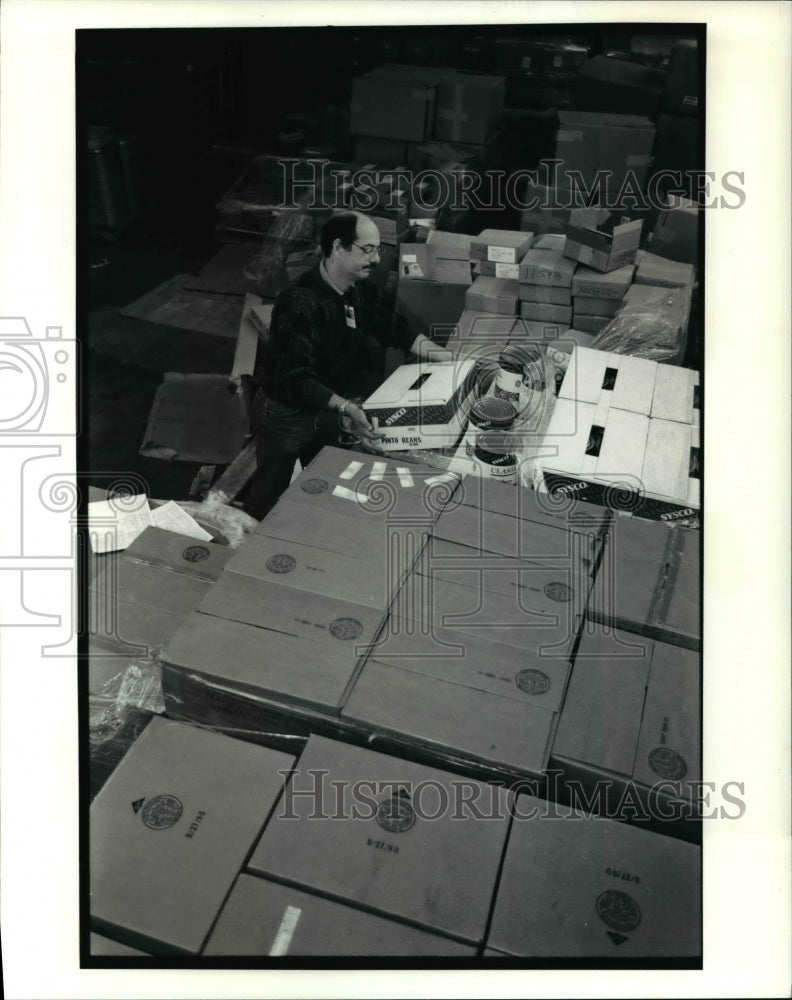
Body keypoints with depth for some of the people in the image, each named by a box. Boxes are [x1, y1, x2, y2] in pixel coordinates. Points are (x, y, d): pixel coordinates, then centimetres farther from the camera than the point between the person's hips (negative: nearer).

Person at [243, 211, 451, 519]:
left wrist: (450, 358, -4)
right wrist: (346, 409, -48)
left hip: (329, 405, 7)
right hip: (287, 412, -7)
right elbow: (297, 381, -35)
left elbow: (396, 331, 5)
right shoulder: (300, 303, -32)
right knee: (271, 493, 10)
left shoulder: (362, 290, -7)